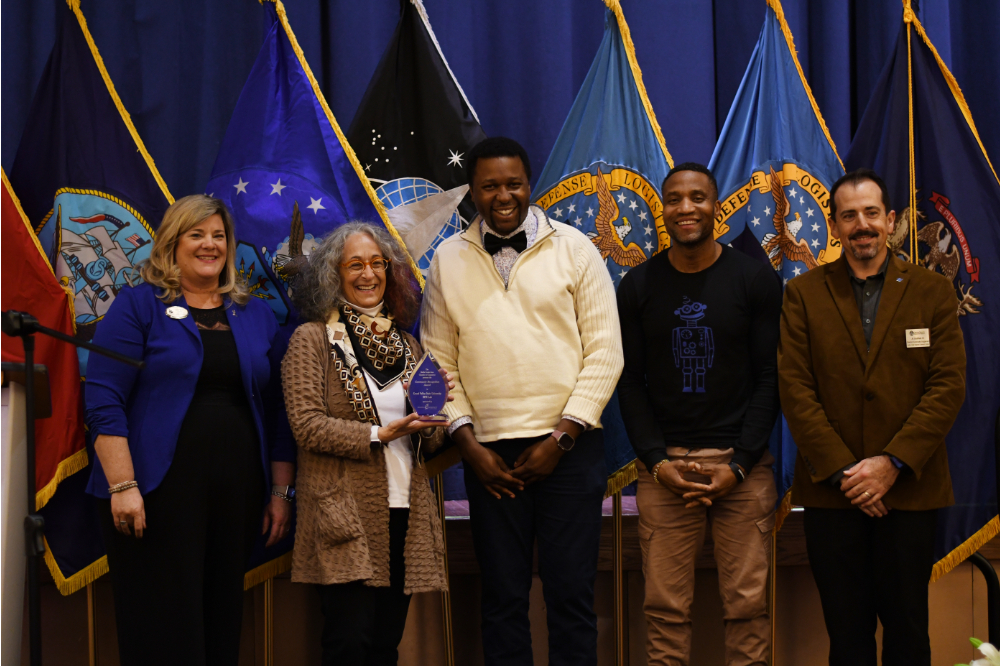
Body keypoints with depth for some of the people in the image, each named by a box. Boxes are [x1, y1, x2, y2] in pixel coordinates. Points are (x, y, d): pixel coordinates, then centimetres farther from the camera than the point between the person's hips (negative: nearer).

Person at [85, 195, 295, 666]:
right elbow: (104, 402, -7)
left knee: (222, 627, 8)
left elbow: (277, 412, 16)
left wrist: (280, 491, 10)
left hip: (236, 497, 5)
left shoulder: (256, 316, 15)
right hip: (158, 495, -4)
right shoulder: (138, 306, 1)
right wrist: (122, 485, -16)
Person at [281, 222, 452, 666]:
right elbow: (306, 424, -10)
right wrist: (378, 435, -16)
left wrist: (430, 418, -4)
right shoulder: (312, 339, 1)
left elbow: (430, 443, 18)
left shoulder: (406, 344, 17)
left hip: (404, 514, 5)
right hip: (346, 518, -5)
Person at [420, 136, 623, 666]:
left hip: (569, 448, -1)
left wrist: (561, 438, -7)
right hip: (489, 453, 1)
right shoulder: (449, 261, 8)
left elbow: (605, 352, 0)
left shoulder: (574, 249, 3)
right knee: (503, 594, 6)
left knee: (571, 592, 1)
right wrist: (468, 443, -2)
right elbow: (440, 364, 9)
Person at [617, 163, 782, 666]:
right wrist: (657, 462, -5)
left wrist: (739, 465, -8)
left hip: (743, 464, -1)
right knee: (665, 607, 0)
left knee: (748, 603, 0)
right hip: (664, 463, 1)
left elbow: (770, 377, 0)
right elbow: (630, 381, 7)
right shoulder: (639, 285, 6)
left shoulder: (756, 280, 2)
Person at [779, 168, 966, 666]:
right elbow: (795, 390, -1)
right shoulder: (803, 295, 6)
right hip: (832, 492, 0)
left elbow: (949, 386, -2)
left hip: (909, 490, 0)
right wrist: (842, 471, -10)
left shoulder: (933, 292, 6)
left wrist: (892, 464, -12)